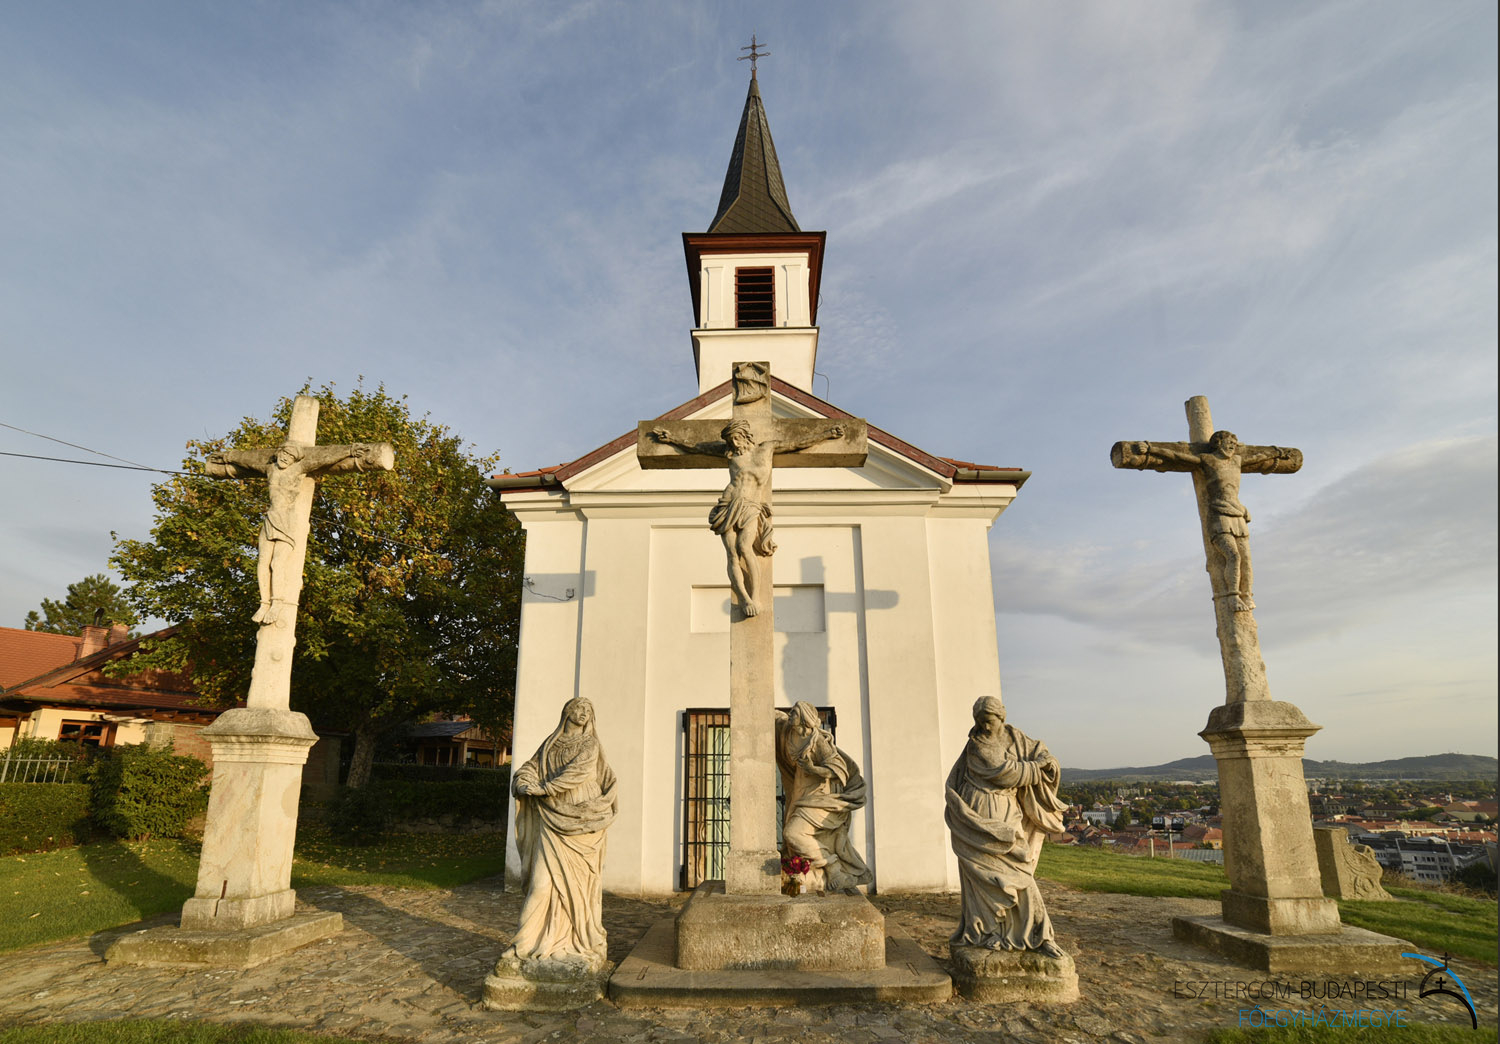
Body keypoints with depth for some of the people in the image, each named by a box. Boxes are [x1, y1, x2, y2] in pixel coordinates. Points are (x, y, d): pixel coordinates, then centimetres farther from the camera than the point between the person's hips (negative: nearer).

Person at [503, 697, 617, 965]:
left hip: (581, 822, -2)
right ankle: (534, 939, 3)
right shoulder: (549, 745, 13)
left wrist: (544, 788, -14)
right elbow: (530, 767, 7)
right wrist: (523, 782, -15)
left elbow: (578, 772, -9)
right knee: (545, 878, -5)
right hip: (553, 821, 2)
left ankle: (581, 939, 10)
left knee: (579, 880, 1)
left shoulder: (591, 745, 4)